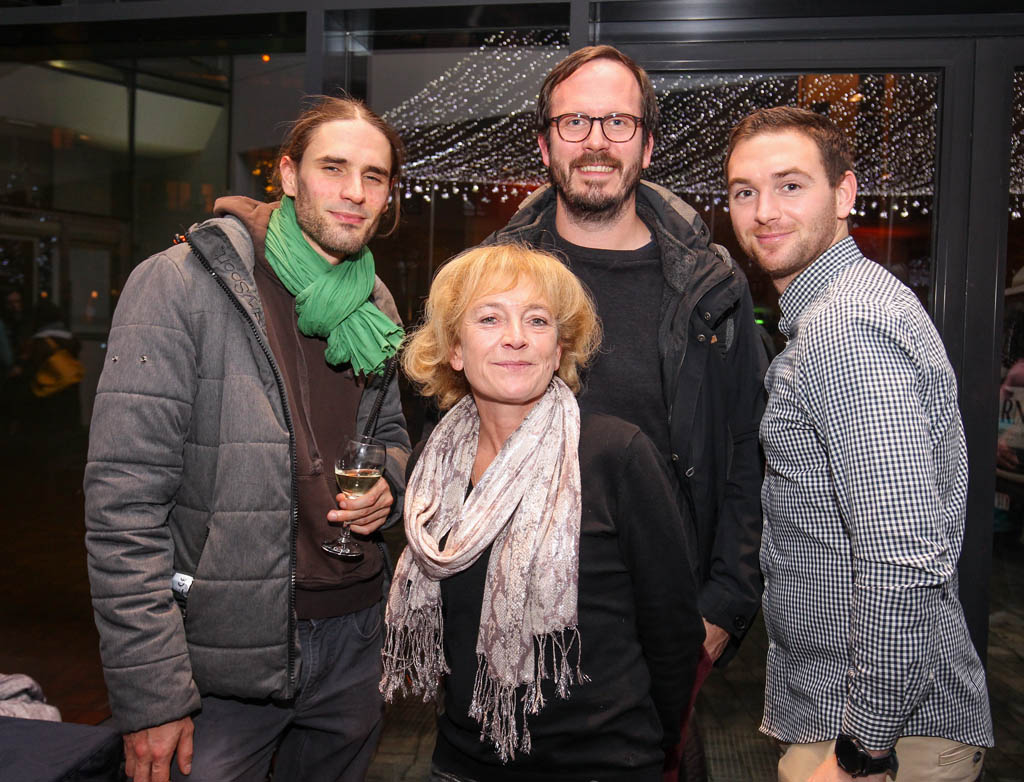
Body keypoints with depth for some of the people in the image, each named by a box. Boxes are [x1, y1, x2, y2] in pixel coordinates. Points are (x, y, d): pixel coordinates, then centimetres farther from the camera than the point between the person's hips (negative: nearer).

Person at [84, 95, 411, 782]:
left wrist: (387, 484, -4)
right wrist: (151, 695, -18)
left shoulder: (375, 304, 6)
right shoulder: (180, 285, -13)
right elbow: (125, 501, -16)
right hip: (222, 656, -5)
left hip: (352, 644, 6)